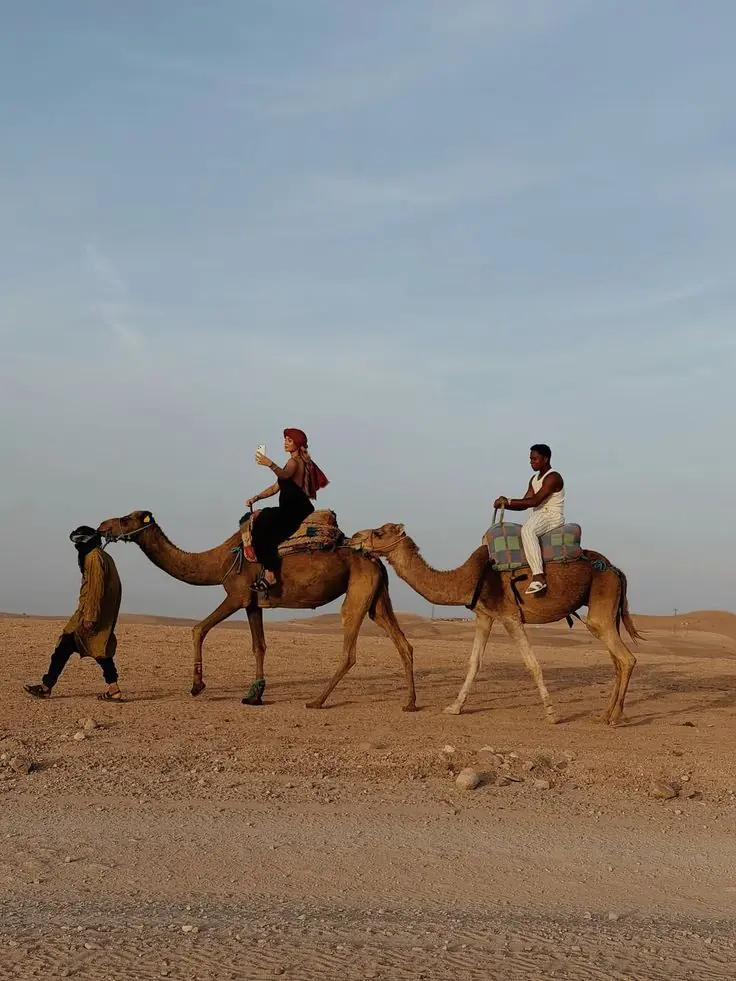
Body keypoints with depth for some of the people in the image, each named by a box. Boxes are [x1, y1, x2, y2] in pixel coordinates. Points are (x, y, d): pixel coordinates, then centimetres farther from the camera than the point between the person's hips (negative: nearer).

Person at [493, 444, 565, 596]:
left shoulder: (553, 478, -11)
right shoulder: (534, 480, 19)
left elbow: (535, 501, -21)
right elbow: (524, 504, 13)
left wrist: (508, 501, -19)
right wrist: (504, 504, -4)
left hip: (552, 516, -10)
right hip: (537, 518, 10)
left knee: (527, 530, -40)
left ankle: (538, 577, -49)